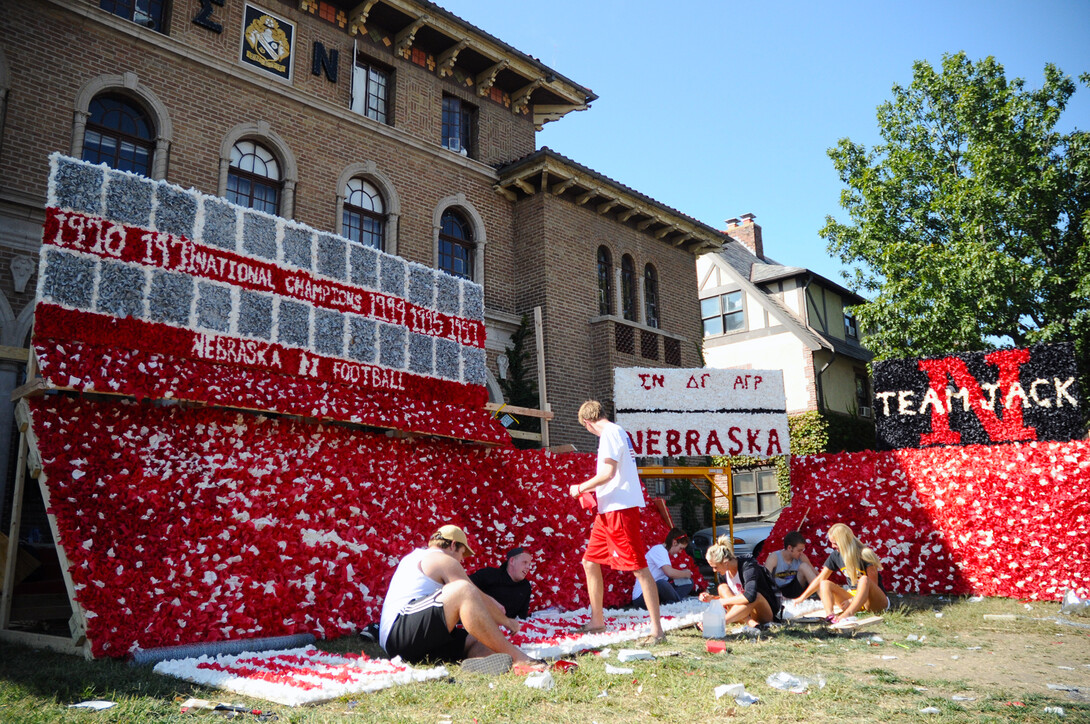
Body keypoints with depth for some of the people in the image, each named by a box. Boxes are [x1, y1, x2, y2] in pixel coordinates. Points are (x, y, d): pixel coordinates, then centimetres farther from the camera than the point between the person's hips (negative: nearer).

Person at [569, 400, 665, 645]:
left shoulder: (610, 433, -11)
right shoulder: (618, 432, 19)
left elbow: (608, 472, -21)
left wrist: (581, 488, -9)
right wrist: (591, 490, 25)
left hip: (620, 508, -11)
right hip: (608, 511, 11)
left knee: (638, 567, -7)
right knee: (590, 562, 14)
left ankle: (657, 629, -3)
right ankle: (597, 621, 24)